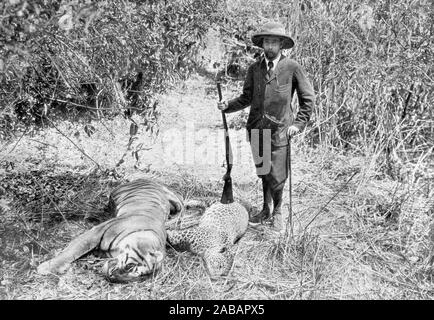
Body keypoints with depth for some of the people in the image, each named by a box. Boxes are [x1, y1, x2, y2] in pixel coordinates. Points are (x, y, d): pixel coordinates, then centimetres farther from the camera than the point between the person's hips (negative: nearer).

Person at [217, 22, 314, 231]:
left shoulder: (292, 68, -3)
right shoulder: (254, 69, 7)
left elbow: (308, 98, 3)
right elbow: (247, 97, 13)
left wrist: (298, 123, -4)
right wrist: (228, 105, -3)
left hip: (279, 130, -3)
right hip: (256, 128, 4)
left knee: (277, 177, -2)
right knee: (263, 173, 14)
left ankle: (277, 212, 23)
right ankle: (266, 210, 32)